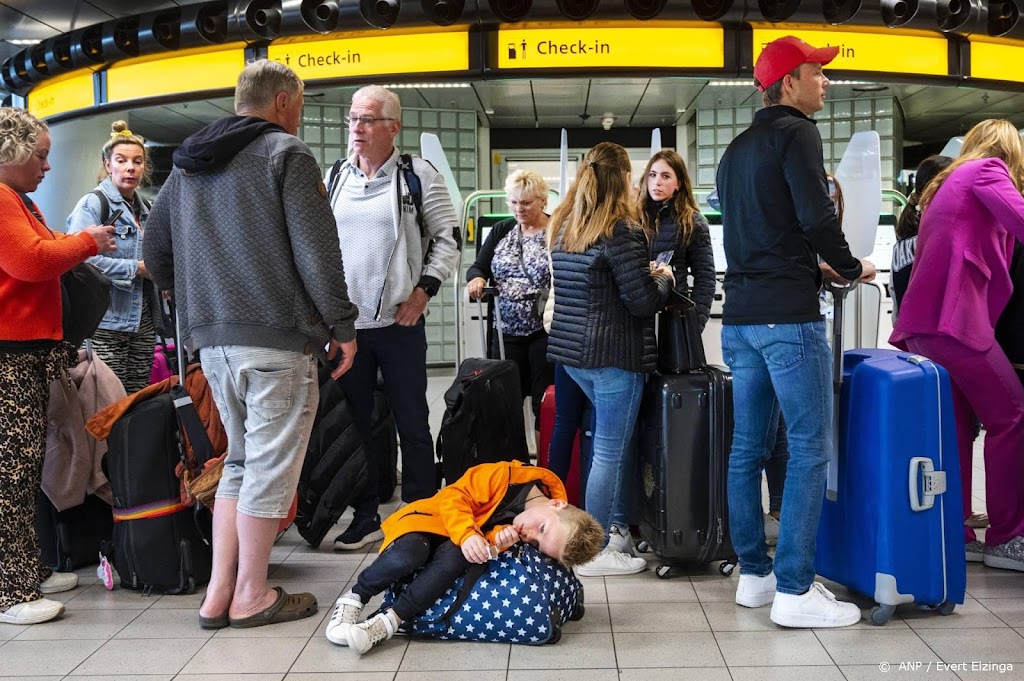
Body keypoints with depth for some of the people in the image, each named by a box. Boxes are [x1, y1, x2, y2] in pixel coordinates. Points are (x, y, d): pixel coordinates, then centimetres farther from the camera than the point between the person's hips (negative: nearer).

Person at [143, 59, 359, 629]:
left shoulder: (188, 164, 17)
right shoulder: (285, 153, -5)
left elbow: (155, 251, 20)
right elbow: (317, 251, -12)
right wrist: (342, 325, -4)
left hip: (211, 340, 7)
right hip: (277, 338, -7)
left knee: (242, 460, 17)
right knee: (270, 466, 2)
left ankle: (219, 592, 16)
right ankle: (252, 596, 10)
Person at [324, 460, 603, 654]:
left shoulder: (520, 536, -10)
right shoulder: (505, 476, -24)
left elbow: (484, 543, -13)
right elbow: (454, 496, -21)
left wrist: (495, 544, -36)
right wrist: (467, 535, -36)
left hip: (456, 549, 3)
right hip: (429, 520, -2)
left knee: (455, 558, -34)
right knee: (409, 554, -35)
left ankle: (389, 622, -32)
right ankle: (352, 598, -9)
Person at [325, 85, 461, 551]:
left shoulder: (418, 176, -3)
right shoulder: (334, 178, 10)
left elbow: (448, 239, -2)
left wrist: (423, 290, -11)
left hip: (400, 323, -4)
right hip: (345, 324, 4)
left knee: (412, 424, 5)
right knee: (355, 422, 10)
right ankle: (365, 516, 22)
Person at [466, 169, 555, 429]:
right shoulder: (501, 231, 10)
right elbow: (478, 267, 8)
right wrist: (476, 278, -14)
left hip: (544, 331, -4)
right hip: (506, 330, 4)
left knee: (544, 399, 2)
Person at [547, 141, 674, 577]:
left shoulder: (563, 227, 10)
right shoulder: (621, 232, -15)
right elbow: (644, 302, -15)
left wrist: (643, 275, 19)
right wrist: (664, 279, 5)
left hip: (572, 350, 8)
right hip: (613, 355, -8)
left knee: (615, 439, 21)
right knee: (609, 452, 0)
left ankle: (618, 523, 28)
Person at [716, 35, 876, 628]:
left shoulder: (737, 149, 19)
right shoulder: (796, 133, -6)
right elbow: (816, 217, -16)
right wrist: (851, 267, 0)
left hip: (741, 317, 9)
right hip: (789, 317, -9)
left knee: (748, 447, 9)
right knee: (810, 448, -5)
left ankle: (754, 575, 16)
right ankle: (794, 590, -4)